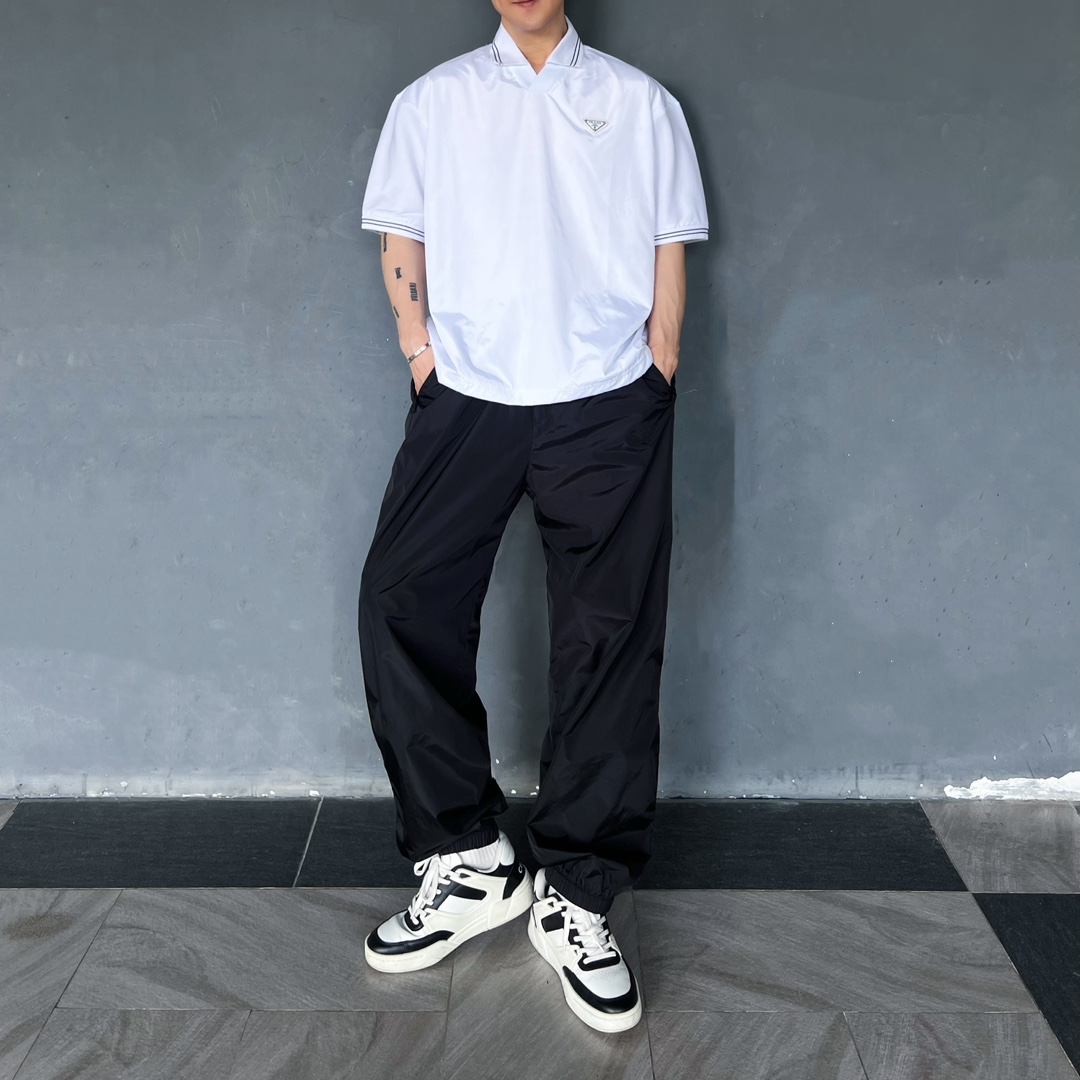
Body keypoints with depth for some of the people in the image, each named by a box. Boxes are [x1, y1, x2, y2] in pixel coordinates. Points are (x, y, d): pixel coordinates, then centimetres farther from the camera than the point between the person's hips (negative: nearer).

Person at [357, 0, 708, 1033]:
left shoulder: (641, 102, 14)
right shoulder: (431, 101, 16)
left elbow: (668, 257, 11)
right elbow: (401, 246, 14)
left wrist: (655, 393, 2)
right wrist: (421, 353, 0)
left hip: (609, 407, 0)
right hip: (467, 402, 1)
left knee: (608, 643, -4)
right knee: (402, 602, -11)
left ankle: (573, 895, 8)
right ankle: (467, 859, 5)